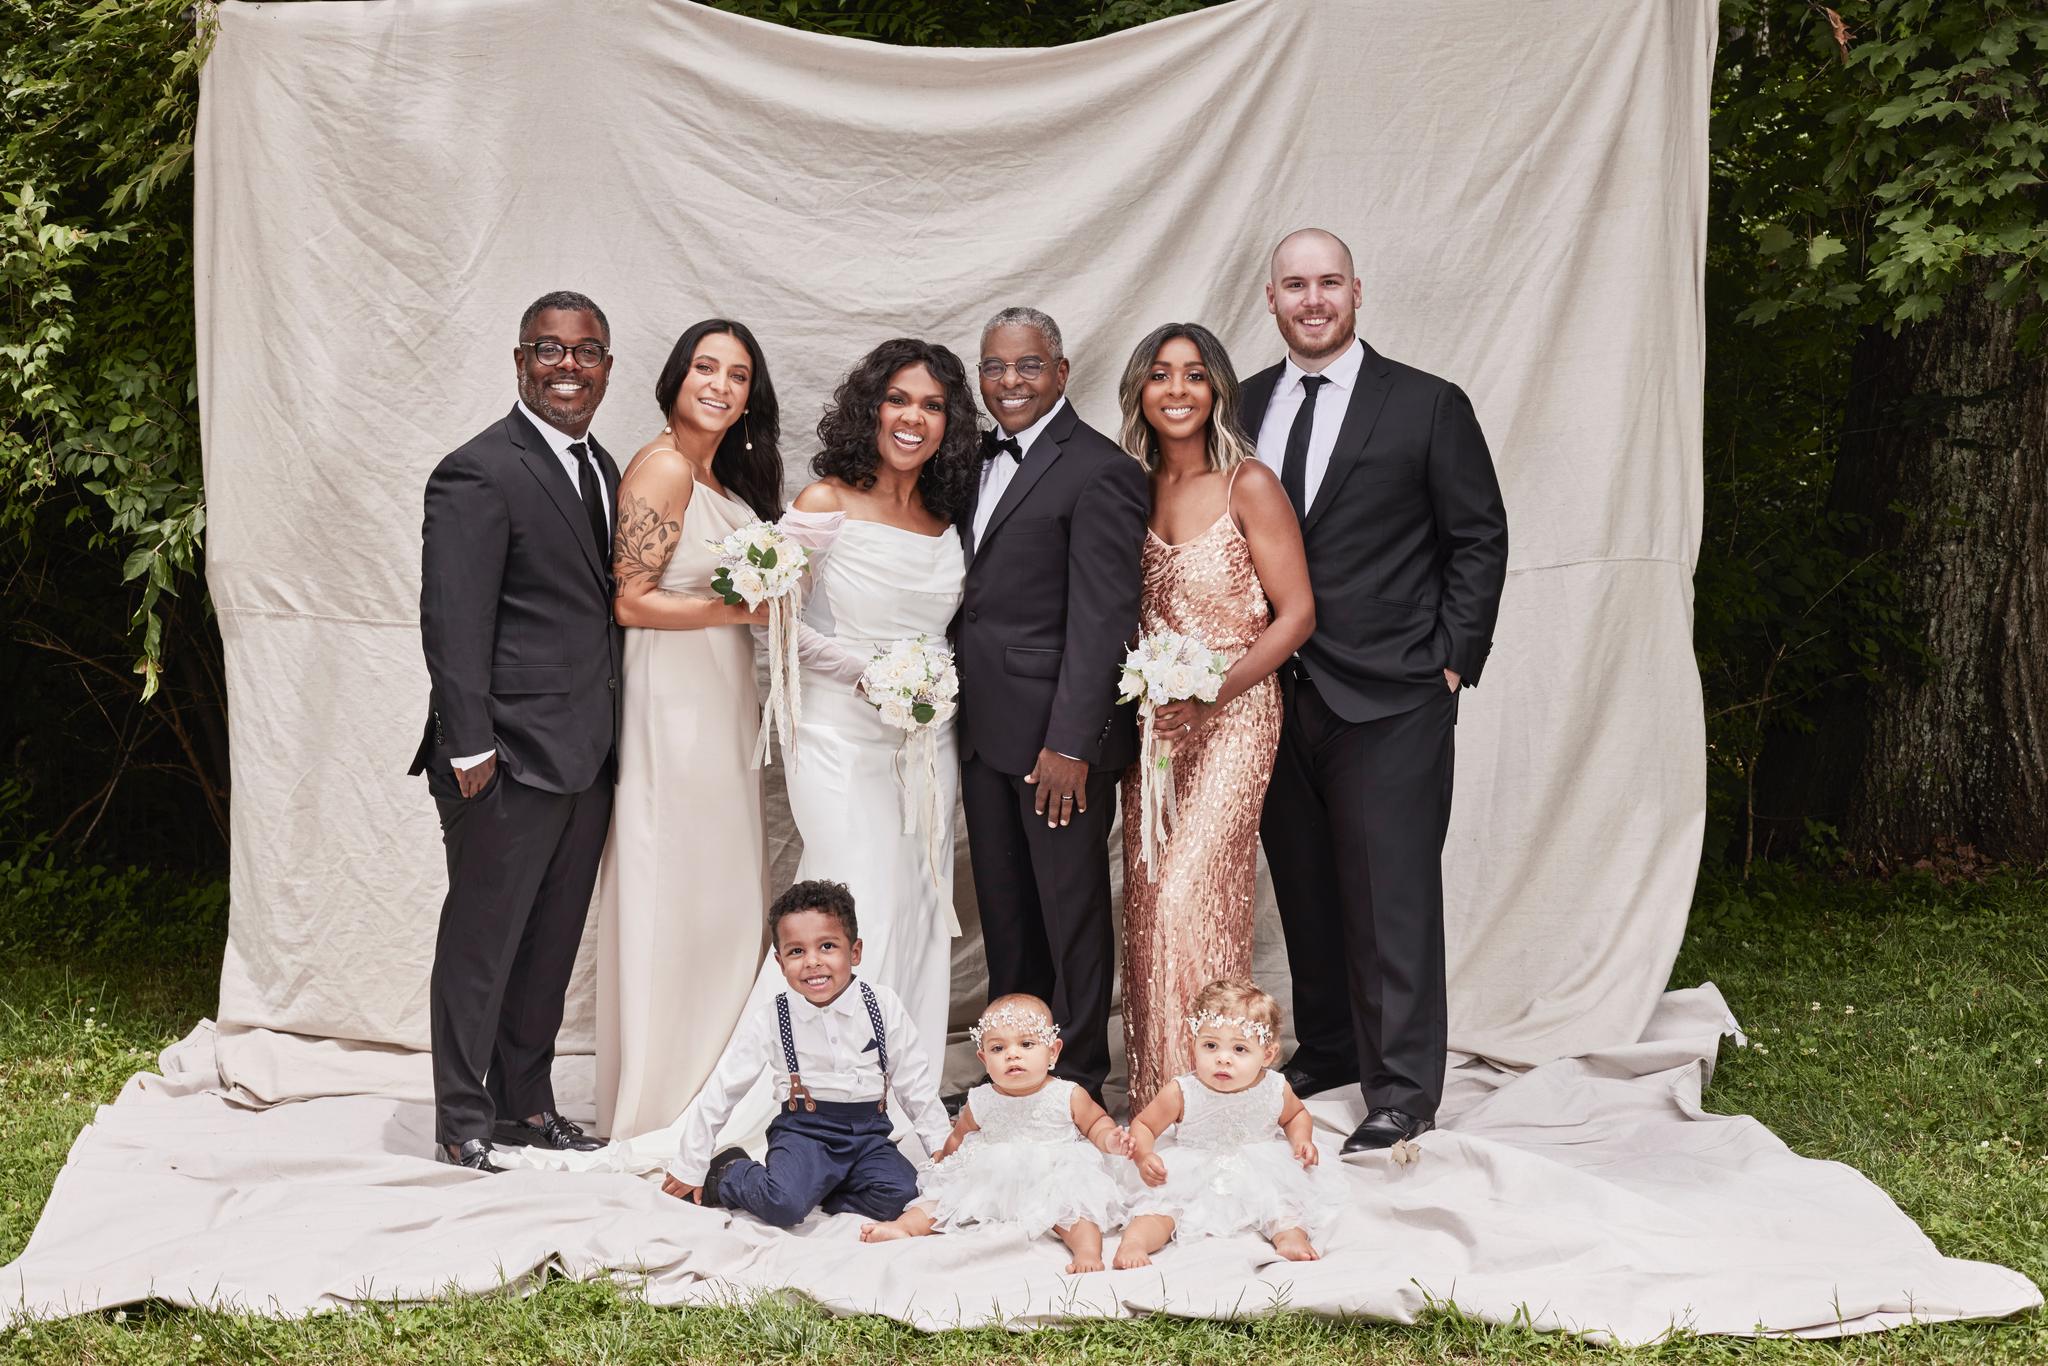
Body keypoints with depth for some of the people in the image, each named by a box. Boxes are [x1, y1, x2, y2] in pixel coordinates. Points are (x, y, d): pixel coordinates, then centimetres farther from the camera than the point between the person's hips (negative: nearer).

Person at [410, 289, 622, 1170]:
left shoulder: (601, 468, 14)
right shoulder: (481, 473, -12)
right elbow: (452, 622, -16)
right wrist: (469, 748, -19)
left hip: (586, 758, 8)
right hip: (512, 760, -8)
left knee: (552, 942, 16)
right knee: (482, 941, 2)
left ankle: (525, 1101, 28)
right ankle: (463, 1123, 13)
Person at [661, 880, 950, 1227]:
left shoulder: (883, 1005, -3)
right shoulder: (768, 1019, -6)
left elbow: (917, 1082, 7)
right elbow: (720, 1092, 2)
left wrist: (942, 1149, 4)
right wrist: (688, 1169, 6)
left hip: (868, 1132, 2)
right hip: (803, 1130, -2)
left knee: (900, 1194, -26)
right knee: (782, 1205, -29)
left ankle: (814, 1191, -4)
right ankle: (729, 1175, 2)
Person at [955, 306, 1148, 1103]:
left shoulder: (1099, 472, -12)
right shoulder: (982, 462, 15)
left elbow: (1102, 619, -16)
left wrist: (1072, 743, -20)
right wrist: (951, 703, 9)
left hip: (1059, 735, -8)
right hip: (985, 732, 8)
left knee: (1072, 913, 2)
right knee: (1004, 912, 14)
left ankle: (1078, 1086, 13)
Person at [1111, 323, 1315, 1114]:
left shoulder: (1248, 486, -8)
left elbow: (1296, 614, -7)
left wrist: (1217, 686, -17)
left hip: (1232, 715, -5)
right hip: (1149, 718, 5)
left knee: (1192, 893, -13)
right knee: (1147, 894, 6)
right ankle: (1155, 1092, 16)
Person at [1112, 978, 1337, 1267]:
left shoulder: (1276, 1089, -9)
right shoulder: (1180, 1094, -17)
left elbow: (1297, 1114, 16)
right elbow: (1143, 1125, -2)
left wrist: (1302, 1140, -5)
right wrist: (1144, 1156, -22)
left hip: (1262, 1175, 2)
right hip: (1194, 1177, -2)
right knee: (1162, 1205, -25)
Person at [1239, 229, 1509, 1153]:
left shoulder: (1428, 406, -1)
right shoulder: (1242, 406, 11)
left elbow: (1480, 539, 1)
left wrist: (1452, 660, -5)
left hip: (1389, 698, -4)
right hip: (1277, 694, 4)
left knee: (1391, 894, -4)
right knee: (1306, 892, 12)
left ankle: (1403, 1089, 3)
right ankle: (1327, 1049, 26)